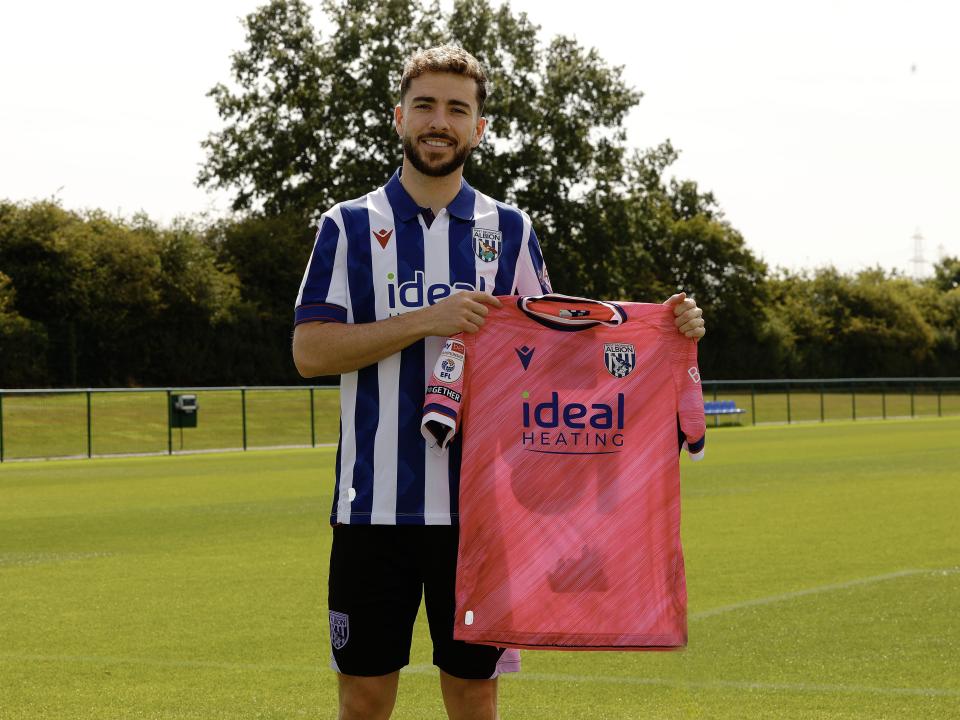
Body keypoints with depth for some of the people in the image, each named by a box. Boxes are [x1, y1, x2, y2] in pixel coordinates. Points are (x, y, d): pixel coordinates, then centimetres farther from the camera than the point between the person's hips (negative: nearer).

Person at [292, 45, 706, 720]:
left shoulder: (509, 230, 10)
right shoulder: (351, 226, 3)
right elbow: (310, 350, -6)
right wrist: (426, 320, -15)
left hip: (478, 504, 2)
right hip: (376, 504, -1)